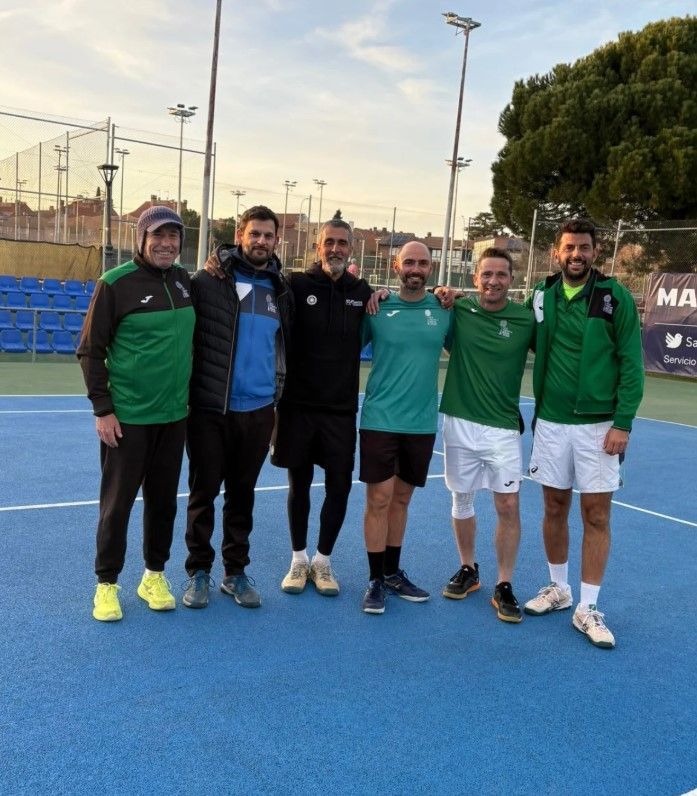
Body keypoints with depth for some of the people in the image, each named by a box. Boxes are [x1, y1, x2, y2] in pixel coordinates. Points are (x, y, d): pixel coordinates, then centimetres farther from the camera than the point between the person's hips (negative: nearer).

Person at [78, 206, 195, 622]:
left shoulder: (185, 280, 6)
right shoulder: (116, 283, -9)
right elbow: (90, 350, -7)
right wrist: (102, 408, -12)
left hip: (174, 415, 5)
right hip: (127, 416, -5)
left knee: (163, 500, 13)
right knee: (117, 502, 4)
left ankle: (155, 575, 28)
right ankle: (107, 583, 19)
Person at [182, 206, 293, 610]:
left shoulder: (282, 290, 8)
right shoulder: (208, 280, -6)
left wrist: (278, 394, 17)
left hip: (258, 411, 3)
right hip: (208, 408, -3)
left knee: (242, 493, 13)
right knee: (204, 491, 7)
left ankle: (236, 571, 25)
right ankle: (199, 571, 22)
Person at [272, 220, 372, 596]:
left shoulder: (362, 292, 4)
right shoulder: (298, 284, -3)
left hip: (341, 409, 2)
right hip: (298, 405, -2)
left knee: (339, 486, 5)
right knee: (298, 483, 10)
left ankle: (323, 560, 24)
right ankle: (299, 560, 27)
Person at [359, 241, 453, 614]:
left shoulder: (444, 310, 3)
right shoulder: (377, 307, -2)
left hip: (422, 421, 2)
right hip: (380, 418, -2)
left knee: (401, 498, 14)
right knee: (379, 498, -2)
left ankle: (393, 573, 28)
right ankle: (376, 579, 13)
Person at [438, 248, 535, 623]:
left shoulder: (526, 319, -4)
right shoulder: (457, 309, -2)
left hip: (503, 427, -1)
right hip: (459, 422, 1)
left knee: (508, 505, -3)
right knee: (461, 499, 12)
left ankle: (504, 586, 12)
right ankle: (468, 569, 32)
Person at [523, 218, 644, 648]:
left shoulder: (615, 297, -5)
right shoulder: (542, 295, 4)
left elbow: (631, 363, -6)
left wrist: (623, 422, -12)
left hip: (599, 425, -3)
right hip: (551, 422, 3)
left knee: (596, 514, 2)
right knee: (555, 507, 12)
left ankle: (588, 608, 13)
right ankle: (558, 589, 30)